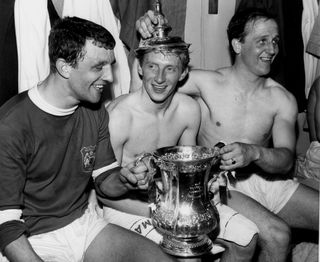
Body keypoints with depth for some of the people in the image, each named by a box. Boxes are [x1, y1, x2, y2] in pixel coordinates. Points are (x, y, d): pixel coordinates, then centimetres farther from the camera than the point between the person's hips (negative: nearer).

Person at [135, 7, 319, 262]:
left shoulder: (282, 99, 0)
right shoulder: (207, 83, -8)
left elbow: (286, 159, -8)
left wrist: (254, 152, -30)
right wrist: (146, 39, -23)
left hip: (265, 180, 5)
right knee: (277, 236, -26)